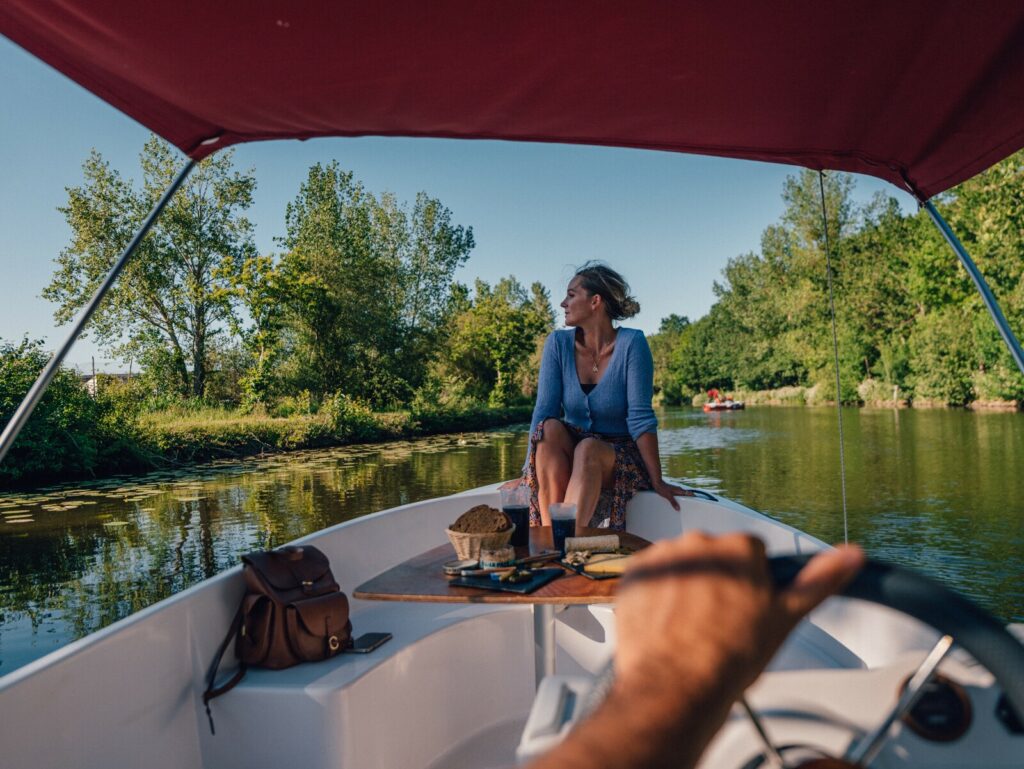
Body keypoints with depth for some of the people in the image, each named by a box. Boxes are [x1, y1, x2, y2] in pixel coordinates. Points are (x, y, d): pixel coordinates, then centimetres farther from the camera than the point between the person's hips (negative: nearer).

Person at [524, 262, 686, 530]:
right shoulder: (558, 343, -3)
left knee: (588, 449, -35)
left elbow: (640, 416, -16)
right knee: (550, 430, -28)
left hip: (621, 455, -3)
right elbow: (544, 409, -9)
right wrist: (531, 469, -18)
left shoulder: (631, 343, -13)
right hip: (568, 457, 3)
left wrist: (657, 481, -18)